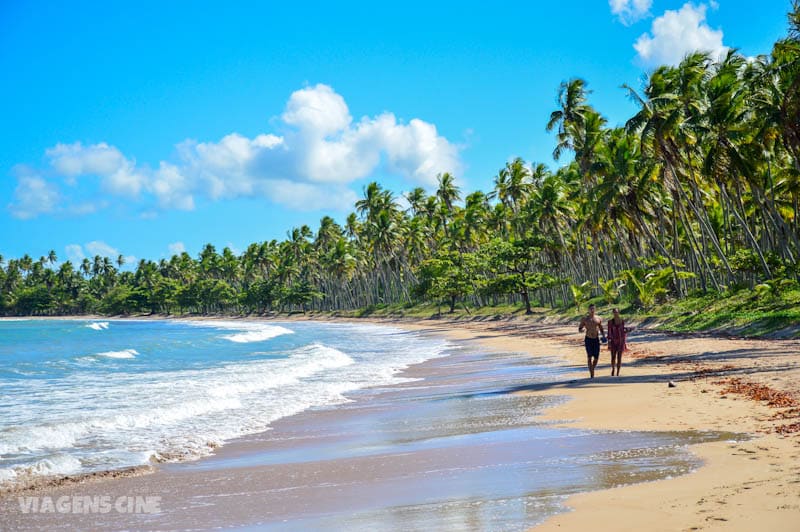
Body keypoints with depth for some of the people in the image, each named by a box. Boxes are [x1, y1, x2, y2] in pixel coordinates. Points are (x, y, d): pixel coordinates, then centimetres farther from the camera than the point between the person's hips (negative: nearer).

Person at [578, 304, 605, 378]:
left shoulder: (598, 318, 6)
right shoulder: (584, 319, 0)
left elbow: (601, 329, 13)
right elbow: (579, 330, 2)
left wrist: (603, 336, -5)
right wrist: (582, 329, -21)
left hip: (596, 339, 2)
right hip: (588, 339, -2)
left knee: (596, 357, 1)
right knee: (589, 356, -12)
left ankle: (592, 370, 28)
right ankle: (591, 374, -11)